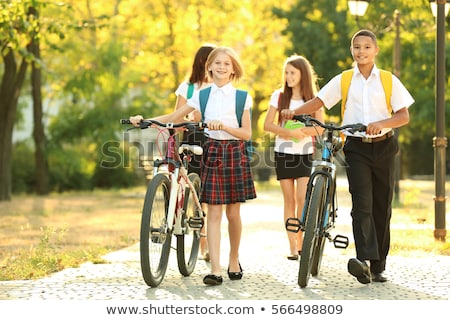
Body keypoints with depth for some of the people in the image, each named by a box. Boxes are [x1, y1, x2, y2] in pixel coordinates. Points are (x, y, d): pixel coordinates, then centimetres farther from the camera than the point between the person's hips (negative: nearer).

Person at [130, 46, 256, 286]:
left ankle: (234, 261, 25)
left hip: (234, 153, -1)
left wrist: (224, 126, -21)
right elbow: (173, 118, 8)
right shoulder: (202, 95, 7)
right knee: (213, 213, -6)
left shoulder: (241, 97, 1)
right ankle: (215, 270, -10)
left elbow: (247, 133, -4)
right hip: (212, 152, 1)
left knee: (233, 213, 5)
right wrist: (144, 120, -5)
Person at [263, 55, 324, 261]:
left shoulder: (313, 99, 2)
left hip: (305, 154, -1)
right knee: (289, 200, 2)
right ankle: (292, 246, 5)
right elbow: (267, 124, -3)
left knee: (303, 199, -10)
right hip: (283, 153, 1)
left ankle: (301, 242, 5)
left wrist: (300, 130, -22)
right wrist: (289, 132, -18)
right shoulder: (279, 96, 3)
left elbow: (319, 129, -6)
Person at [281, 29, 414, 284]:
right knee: (362, 203, -15)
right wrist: (294, 112, -15)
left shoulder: (389, 81, 3)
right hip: (357, 148, -1)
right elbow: (319, 102, 3)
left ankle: (378, 266, 9)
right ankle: (364, 259, -28)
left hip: (383, 147, 1)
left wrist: (381, 123, -19)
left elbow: (404, 116, -1)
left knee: (382, 206, 3)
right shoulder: (343, 80, 5)